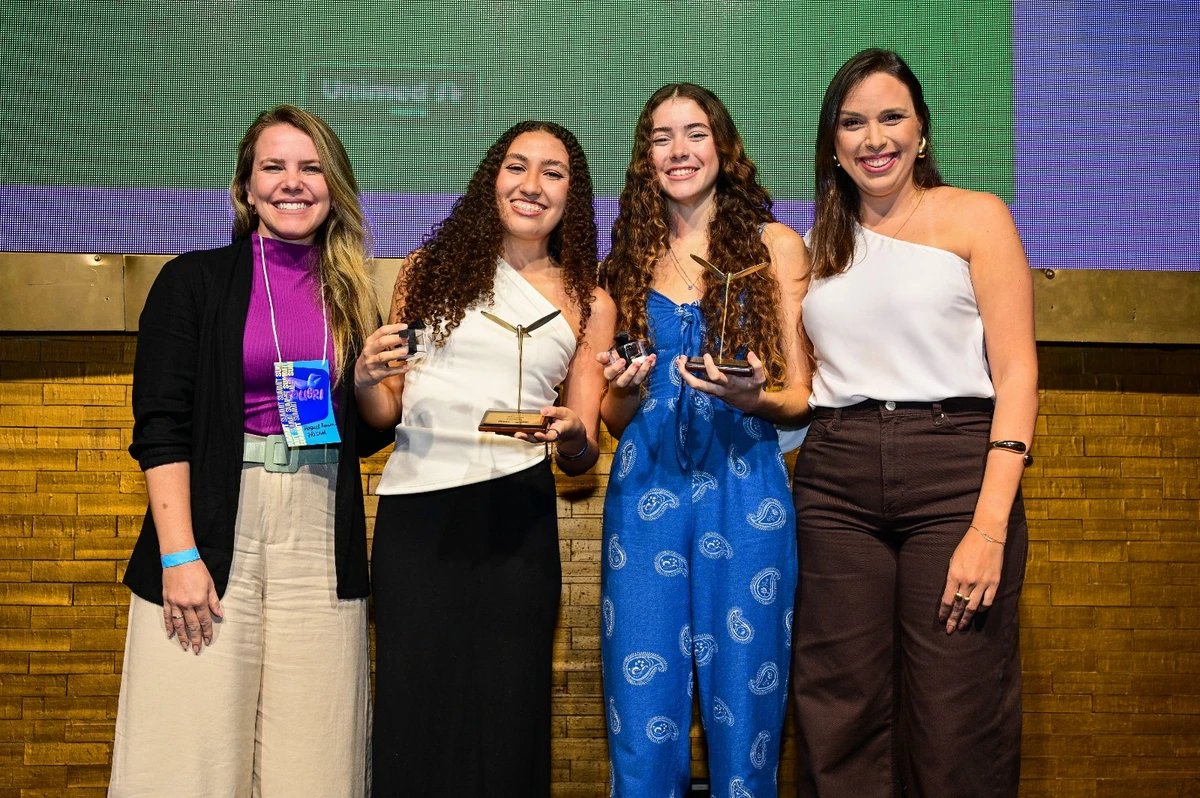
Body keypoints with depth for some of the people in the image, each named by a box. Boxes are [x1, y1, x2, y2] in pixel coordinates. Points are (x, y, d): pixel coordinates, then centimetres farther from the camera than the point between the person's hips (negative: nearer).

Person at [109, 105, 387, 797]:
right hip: (218, 532, -2)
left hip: (323, 539, 3)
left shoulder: (351, 295, 14)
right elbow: (161, 423, -4)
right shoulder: (195, 281, 4)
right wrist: (178, 554, -13)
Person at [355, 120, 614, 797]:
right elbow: (386, 412, 11)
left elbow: (583, 457, 12)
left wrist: (572, 436, -10)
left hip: (515, 514, 0)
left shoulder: (589, 304, 12)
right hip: (414, 511, 0)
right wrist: (365, 379, -10)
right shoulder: (432, 269, 9)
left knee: (504, 712, 4)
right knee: (413, 710, 3)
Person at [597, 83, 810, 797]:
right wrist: (626, 390, -5)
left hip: (744, 493, -2)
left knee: (743, 707, 3)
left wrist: (751, 397, -15)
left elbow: (802, 397, 5)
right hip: (646, 492, 2)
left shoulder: (774, 246, 5)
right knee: (642, 718, 4)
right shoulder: (628, 261, 13)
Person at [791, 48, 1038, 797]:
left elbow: (1016, 370, -3)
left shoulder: (975, 216, 6)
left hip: (954, 469, -3)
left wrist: (990, 526, -13)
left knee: (957, 728, -3)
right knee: (842, 718, 4)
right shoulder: (819, 245, 18)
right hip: (837, 482, 3)